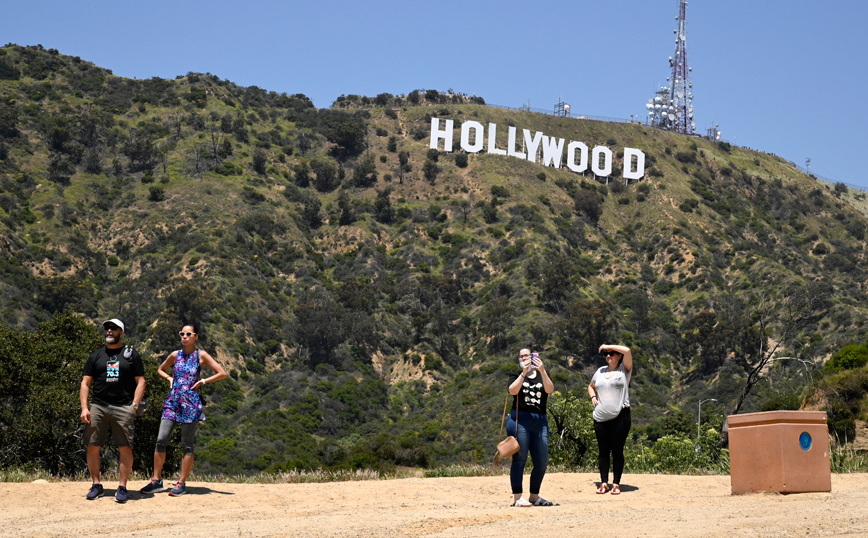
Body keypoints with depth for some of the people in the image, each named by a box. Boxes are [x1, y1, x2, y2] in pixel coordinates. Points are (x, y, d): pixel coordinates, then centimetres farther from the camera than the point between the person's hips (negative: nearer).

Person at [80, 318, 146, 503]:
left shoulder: (131, 354, 9)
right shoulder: (96, 355, 14)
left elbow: (140, 382, 6)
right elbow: (86, 383, 12)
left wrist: (134, 406, -6)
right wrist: (84, 407, -1)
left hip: (123, 408, -2)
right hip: (98, 406, 2)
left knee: (125, 448, -6)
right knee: (92, 446, 0)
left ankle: (122, 487, 1)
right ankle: (96, 485, 11)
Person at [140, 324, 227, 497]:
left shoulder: (201, 355, 0)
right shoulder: (175, 355, 10)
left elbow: (222, 373, -2)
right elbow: (160, 370, 28)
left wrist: (203, 381, -5)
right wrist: (170, 378, 9)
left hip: (191, 403, -3)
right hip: (173, 401, 4)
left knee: (187, 444, 0)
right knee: (161, 440, -4)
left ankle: (181, 483, 6)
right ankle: (156, 481, 3)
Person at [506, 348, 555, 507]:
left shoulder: (542, 376, 16)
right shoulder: (516, 376, 12)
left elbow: (550, 390, -6)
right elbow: (513, 390, -10)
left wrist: (542, 371, -19)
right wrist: (524, 373, -19)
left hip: (540, 421, 3)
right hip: (520, 419, -3)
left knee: (542, 461, 1)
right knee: (519, 459, -6)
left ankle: (534, 496, 14)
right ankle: (518, 497, -6)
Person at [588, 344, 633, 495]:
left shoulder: (624, 369, 2)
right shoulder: (600, 371, 17)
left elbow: (627, 351, -15)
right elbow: (591, 386, 33)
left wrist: (609, 346, -4)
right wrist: (593, 397, 12)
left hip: (620, 416, -4)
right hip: (601, 418, 4)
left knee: (617, 451, -1)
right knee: (603, 451, 4)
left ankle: (616, 483, 5)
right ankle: (604, 483, 8)